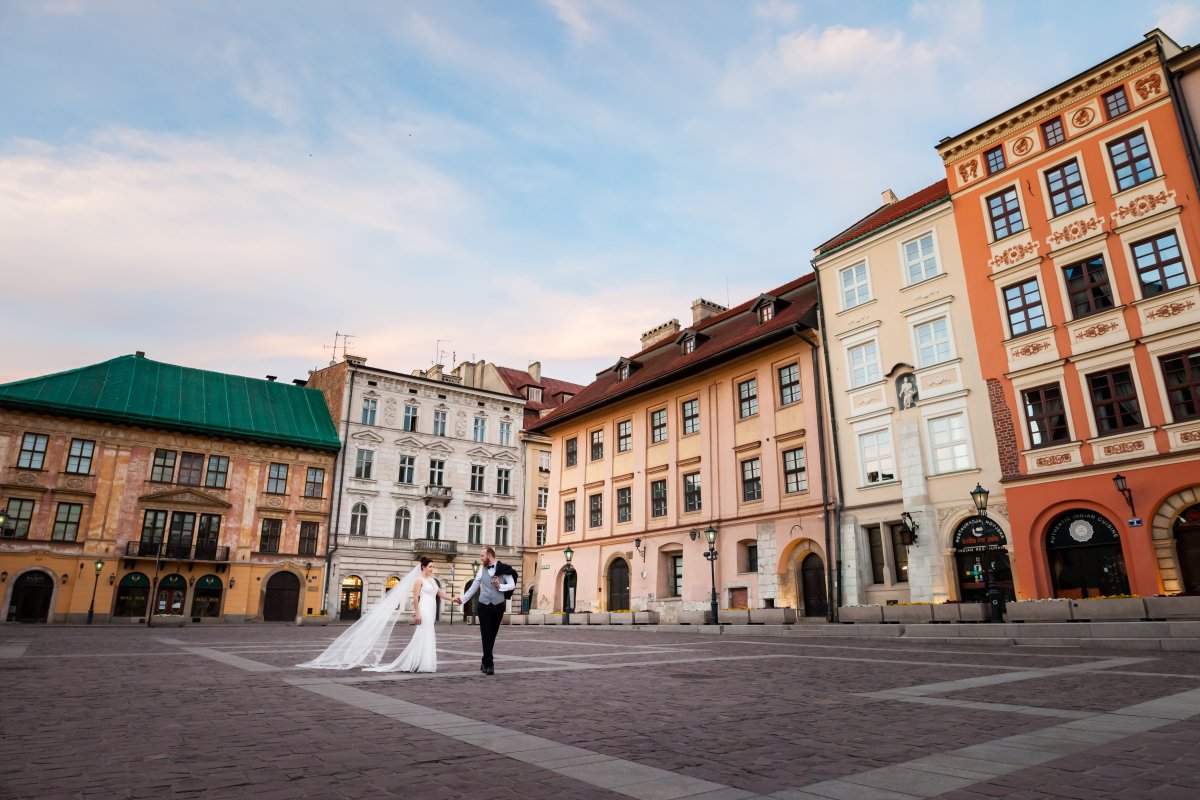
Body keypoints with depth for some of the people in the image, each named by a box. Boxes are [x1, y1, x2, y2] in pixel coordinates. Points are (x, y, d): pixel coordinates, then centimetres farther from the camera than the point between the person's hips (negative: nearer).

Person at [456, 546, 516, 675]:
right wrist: (462, 598, 11)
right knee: (486, 635, -4)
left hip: (498, 606, -1)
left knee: (492, 635, 10)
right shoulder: (482, 569, 2)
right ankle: (489, 664, -2)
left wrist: (500, 586, -19)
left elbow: (512, 585, -4)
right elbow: (474, 587, 10)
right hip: (484, 606, 1)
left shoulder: (503, 568, -6)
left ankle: (485, 662, 25)